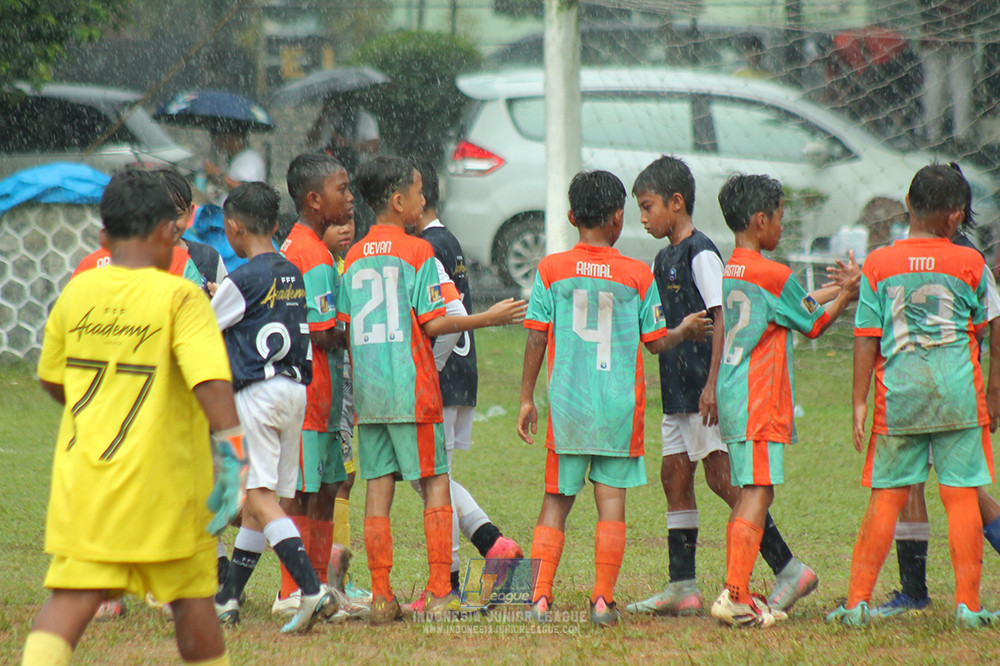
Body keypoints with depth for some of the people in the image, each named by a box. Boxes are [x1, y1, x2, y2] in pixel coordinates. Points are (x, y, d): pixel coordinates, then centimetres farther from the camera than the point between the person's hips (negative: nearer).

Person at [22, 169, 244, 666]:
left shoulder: (76, 292, 5)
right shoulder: (179, 298, -9)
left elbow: (51, 381, 17)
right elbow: (211, 380, -21)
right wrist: (232, 450, -21)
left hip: (81, 476, 3)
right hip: (162, 484, -3)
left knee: (70, 601, -3)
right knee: (192, 600, 13)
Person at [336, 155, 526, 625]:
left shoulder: (354, 258, 10)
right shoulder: (417, 252, -6)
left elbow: (344, 328, 8)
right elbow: (433, 323, -10)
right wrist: (489, 318, 0)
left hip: (366, 391, 5)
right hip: (411, 390, -5)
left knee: (377, 489, 5)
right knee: (435, 484, 2)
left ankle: (381, 598, 3)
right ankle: (440, 593, -3)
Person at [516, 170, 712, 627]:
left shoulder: (551, 270, -1)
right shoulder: (637, 276, -2)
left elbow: (537, 338, -1)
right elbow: (655, 341, 2)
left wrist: (526, 398, 6)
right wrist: (685, 331, 23)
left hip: (567, 404, 1)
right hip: (620, 406, -1)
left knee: (556, 500, 8)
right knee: (611, 501, 3)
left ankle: (540, 596, 1)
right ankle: (604, 599, 0)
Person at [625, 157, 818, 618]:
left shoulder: (701, 254, -11)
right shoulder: (663, 260, 17)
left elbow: (723, 318, -17)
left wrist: (713, 383, -22)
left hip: (704, 386, -10)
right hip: (676, 388, 10)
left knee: (721, 477, -12)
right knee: (674, 476, 8)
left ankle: (789, 569, -10)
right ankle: (682, 587, 10)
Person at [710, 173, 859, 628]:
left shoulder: (730, 273, 14)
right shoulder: (773, 275, -12)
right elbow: (813, 324, 0)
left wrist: (835, 288, 28)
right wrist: (846, 295, 13)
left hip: (732, 399, 9)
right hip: (760, 402, -9)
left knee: (750, 496, 13)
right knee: (758, 493, -10)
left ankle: (737, 595, 12)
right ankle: (735, 596, -17)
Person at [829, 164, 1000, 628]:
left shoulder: (878, 264, 2)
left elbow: (866, 340, 1)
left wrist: (859, 402, 5)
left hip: (897, 396, 1)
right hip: (958, 395, -1)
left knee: (886, 497, 6)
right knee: (962, 496, 2)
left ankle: (857, 600, 5)